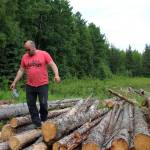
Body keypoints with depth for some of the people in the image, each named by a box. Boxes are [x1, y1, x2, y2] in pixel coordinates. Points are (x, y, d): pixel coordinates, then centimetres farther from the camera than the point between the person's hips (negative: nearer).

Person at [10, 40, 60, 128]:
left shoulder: (44, 54, -3)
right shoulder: (25, 57, 8)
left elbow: (53, 65, -8)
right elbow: (21, 70, 13)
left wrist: (56, 75, -24)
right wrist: (14, 82, 11)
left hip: (43, 85, -4)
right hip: (30, 86, 4)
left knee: (43, 104, -1)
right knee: (31, 105, 5)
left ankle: (44, 121, 21)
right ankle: (37, 124, 16)